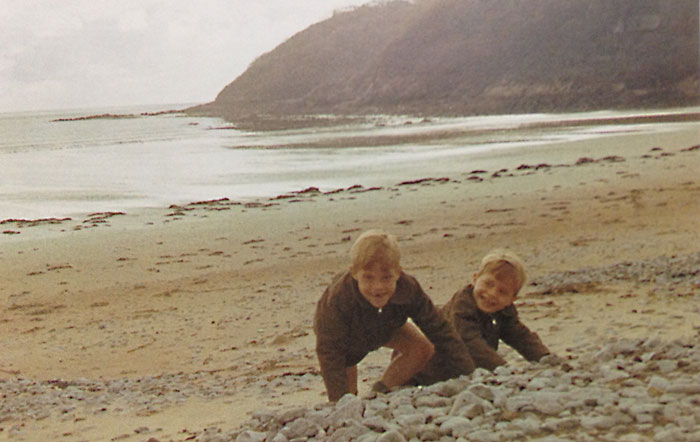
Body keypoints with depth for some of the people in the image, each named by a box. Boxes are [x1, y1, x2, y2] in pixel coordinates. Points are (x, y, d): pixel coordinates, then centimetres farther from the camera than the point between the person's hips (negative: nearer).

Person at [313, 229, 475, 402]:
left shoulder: (408, 289, -37)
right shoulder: (338, 299, -46)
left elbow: (439, 329, -27)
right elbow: (330, 352, -40)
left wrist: (466, 373, -28)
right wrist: (340, 400, -46)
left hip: (383, 328, 3)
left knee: (423, 348, -14)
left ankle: (382, 392, 4)